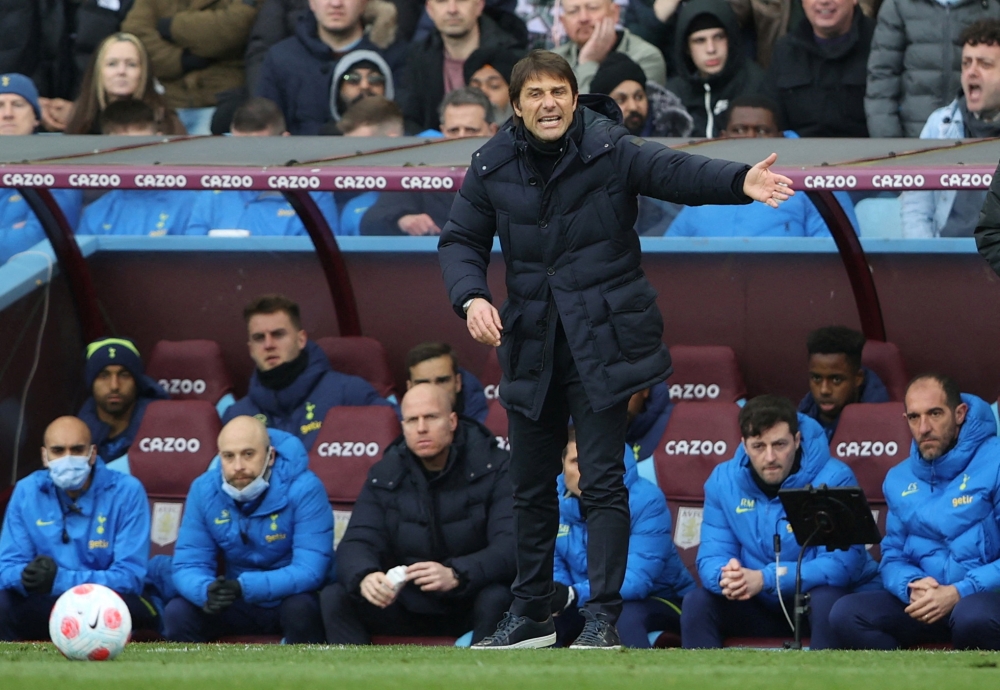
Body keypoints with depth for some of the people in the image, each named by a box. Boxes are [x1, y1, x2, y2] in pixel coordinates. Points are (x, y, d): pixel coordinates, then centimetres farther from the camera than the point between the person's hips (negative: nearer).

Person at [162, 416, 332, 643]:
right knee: (177, 613, -21)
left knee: (300, 608, -36)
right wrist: (207, 591, -34)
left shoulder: (304, 489, -20)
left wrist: (244, 587, -40)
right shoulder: (204, 490, -8)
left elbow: (310, 571, -26)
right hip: (239, 607, 3)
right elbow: (188, 566, -8)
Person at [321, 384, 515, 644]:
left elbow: (511, 545, -22)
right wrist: (365, 577, -33)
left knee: (496, 599, -37)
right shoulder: (385, 476, 3)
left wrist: (455, 575, -41)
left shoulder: (494, 469, -10)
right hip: (408, 607, 4)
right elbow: (358, 542, -7)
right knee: (335, 598, -18)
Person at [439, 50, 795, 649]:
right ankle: (531, 614, 26)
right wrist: (471, 296, -14)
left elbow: (674, 171, -26)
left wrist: (741, 182, -45)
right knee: (531, 485, 13)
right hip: (531, 346, 4)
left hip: (600, 344, -4)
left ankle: (603, 618, -1)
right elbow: (461, 240, 7)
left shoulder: (610, 151, -11)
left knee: (603, 481, -6)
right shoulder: (493, 167, 0)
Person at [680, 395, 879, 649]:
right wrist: (726, 577, -31)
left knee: (826, 600, -36)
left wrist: (765, 579, -35)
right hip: (764, 609, 4)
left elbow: (841, 564, -24)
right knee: (698, 602, -17)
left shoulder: (833, 479, -17)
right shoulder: (723, 481, -3)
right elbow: (712, 558, -4)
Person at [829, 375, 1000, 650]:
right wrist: (912, 586, -7)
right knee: (846, 614, -20)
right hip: (923, 602, 6)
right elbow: (893, 558, 17)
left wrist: (958, 594, -19)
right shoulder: (899, 480, 14)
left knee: (973, 616, -41)